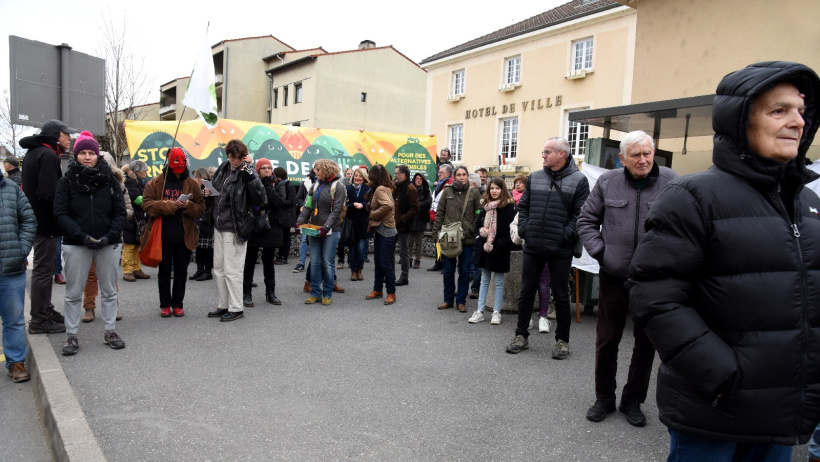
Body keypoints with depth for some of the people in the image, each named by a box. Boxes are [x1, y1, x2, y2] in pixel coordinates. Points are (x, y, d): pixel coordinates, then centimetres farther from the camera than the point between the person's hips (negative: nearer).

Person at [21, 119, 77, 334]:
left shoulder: (34, 152, 16)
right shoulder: (48, 156, -16)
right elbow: (48, 194, -25)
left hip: (36, 220, 10)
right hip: (45, 222, -10)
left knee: (44, 268, 18)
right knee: (43, 269, -3)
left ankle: (45, 311, 29)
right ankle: (39, 320, 5)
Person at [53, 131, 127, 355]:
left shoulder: (110, 181, 4)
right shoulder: (66, 182, 2)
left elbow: (120, 212, 2)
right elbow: (60, 213, -5)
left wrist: (109, 236, -12)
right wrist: (82, 236, -17)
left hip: (108, 244, 1)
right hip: (76, 245, -1)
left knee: (109, 290, 8)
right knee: (73, 292, 5)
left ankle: (110, 331, 19)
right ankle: (71, 335, 16)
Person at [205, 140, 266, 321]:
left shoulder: (246, 173, -15)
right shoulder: (223, 168, 7)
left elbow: (261, 198, -30)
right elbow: (215, 188, 26)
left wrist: (249, 171, -32)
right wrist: (209, 193, 3)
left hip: (234, 229, -8)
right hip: (219, 226, 8)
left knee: (232, 270, 0)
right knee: (218, 269, 16)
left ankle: (236, 308, 14)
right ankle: (224, 305, 29)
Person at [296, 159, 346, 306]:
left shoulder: (338, 187, -6)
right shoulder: (315, 186, 12)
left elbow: (336, 211, -12)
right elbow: (308, 206, 12)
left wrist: (326, 227, -21)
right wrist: (300, 221, -3)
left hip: (330, 231, -5)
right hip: (314, 229, 5)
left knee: (327, 263, 0)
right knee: (314, 262, 7)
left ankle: (327, 294, 12)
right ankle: (315, 292, 15)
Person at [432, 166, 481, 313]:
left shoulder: (474, 193, 2)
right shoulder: (447, 191, 3)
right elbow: (439, 213, 5)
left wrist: (472, 230, -11)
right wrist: (436, 233, 1)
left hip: (467, 238, -1)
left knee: (464, 271, 7)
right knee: (448, 271, 10)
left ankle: (461, 301, 19)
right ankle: (448, 299, 23)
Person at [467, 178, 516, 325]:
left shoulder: (509, 208, -9)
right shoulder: (485, 207, 9)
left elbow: (510, 232, -13)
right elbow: (478, 225, 19)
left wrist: (497, 245, -19)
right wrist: (480, 232, -3)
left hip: (499, 250, -5)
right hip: (484, 250, 5)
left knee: (499, 282, 7)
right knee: (484, 281, 12)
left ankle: (496, 312, 15)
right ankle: (480, 311, 17)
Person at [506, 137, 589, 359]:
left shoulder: (578, 180, -3)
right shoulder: (534, 177, 9)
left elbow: (581, 214, -7)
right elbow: (523, 206, 14)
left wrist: (566, 235, -15)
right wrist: (523, 229, 1)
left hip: (560, 250, -4)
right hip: (532, 247, 4)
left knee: (561, 295, 8)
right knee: (526, 292, 10)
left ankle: (562, 340, 22)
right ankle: (521, 336, 23)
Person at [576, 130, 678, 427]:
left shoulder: (671, 182, -3)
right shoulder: (607, 183, 1)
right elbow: (586, 220, 9)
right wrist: (599, 252, -1)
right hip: (614, 277, 1)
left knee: (646, 343, 12)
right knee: (606, 340, 9)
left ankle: (632, 400, 30)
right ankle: (604, 398, 28)